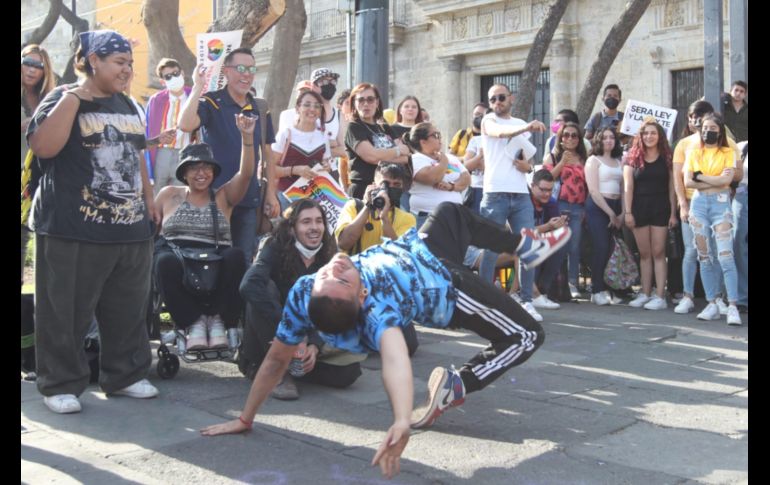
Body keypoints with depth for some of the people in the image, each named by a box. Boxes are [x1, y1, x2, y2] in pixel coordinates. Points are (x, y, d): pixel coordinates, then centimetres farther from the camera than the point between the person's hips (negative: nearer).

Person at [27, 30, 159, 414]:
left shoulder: (125, 105, 17)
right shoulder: (63, 98, -4)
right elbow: (43, 147, -20)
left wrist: (149, 199, 20)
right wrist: (71, 98, -20)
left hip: (131, 227, 7)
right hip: (74, 230, -6)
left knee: (128, 310, 11)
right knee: (65, 312, 1)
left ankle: (125, 375, 24)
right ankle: (61, 384, 13)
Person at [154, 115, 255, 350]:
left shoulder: (223, 197, 15)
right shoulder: (169, 195, 18)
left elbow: (246, 174, 1)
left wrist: (247, 137, -11)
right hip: (175, 258, 0)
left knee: (236, 256, -33)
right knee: (166, 261, -37)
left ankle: (218, 320, -18)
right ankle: (193, 322, -19)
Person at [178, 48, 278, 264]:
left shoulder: (261, 109, 9)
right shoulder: (210, 103, -5)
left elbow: (267, 153, 12)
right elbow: (185, 125, -25)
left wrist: (271, 193, 6)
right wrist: (198, 87, -21)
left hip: (249, 200, 4)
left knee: (244, 261, 10)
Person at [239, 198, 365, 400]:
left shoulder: (329, 259, -4)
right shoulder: (276, 248, -17)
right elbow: (249, 285, -37)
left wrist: (314, 345, -27)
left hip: (311, 335, 3)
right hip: (271, 337, -3)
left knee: (349, 369, -21)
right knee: (264, 289, -32)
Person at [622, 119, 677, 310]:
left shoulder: (666, 158, 5)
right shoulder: (632, 158, 6)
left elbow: (671, 187, 3)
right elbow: (628, 186, 1)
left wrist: (673, 212, -3)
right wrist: (628, 212, -7)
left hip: (660, 208, -1)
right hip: (639, 208, 1)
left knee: (658, 253, -3)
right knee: (644, 254, 7)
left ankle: (660, 297, -3)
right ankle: (645, 294, 12)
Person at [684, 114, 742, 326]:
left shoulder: (728, 153, 5)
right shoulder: (693, 153, 12)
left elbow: (727, 179, -10)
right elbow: (687, 182, -1)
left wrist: (700, 176, -5)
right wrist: (715, 181, -6)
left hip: (720, 203, -3)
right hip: (699, 203, 3)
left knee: (725, 256, -12)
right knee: (704, 257, 3)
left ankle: (732, 307, -13)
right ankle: (711, 304, 9)